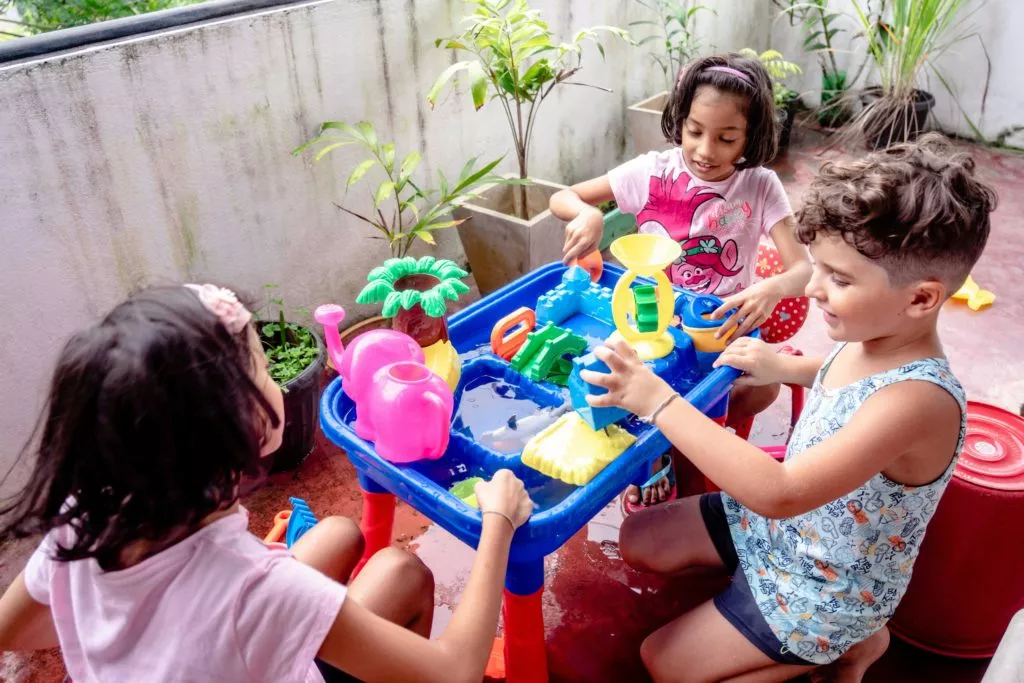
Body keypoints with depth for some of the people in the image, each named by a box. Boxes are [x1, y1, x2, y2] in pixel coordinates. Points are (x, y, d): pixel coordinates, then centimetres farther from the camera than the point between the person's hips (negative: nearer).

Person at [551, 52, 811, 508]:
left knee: (763, 389, -26)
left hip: (722, 323, 0)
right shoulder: (653, 172, -8)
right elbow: (560, 198, -4)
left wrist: (772, 289, -43)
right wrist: (587, 214, -30)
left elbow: (803, 269, -17)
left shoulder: (760, 187, -9)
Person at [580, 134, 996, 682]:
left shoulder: (918, 400, -37)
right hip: (787, 521, 8)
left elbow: (778, 493, -43)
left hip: (829, 587, -7)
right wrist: (784, 367, -4)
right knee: (640, 541, 14)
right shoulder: (870, 337, -11)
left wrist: (659, 402, -41)